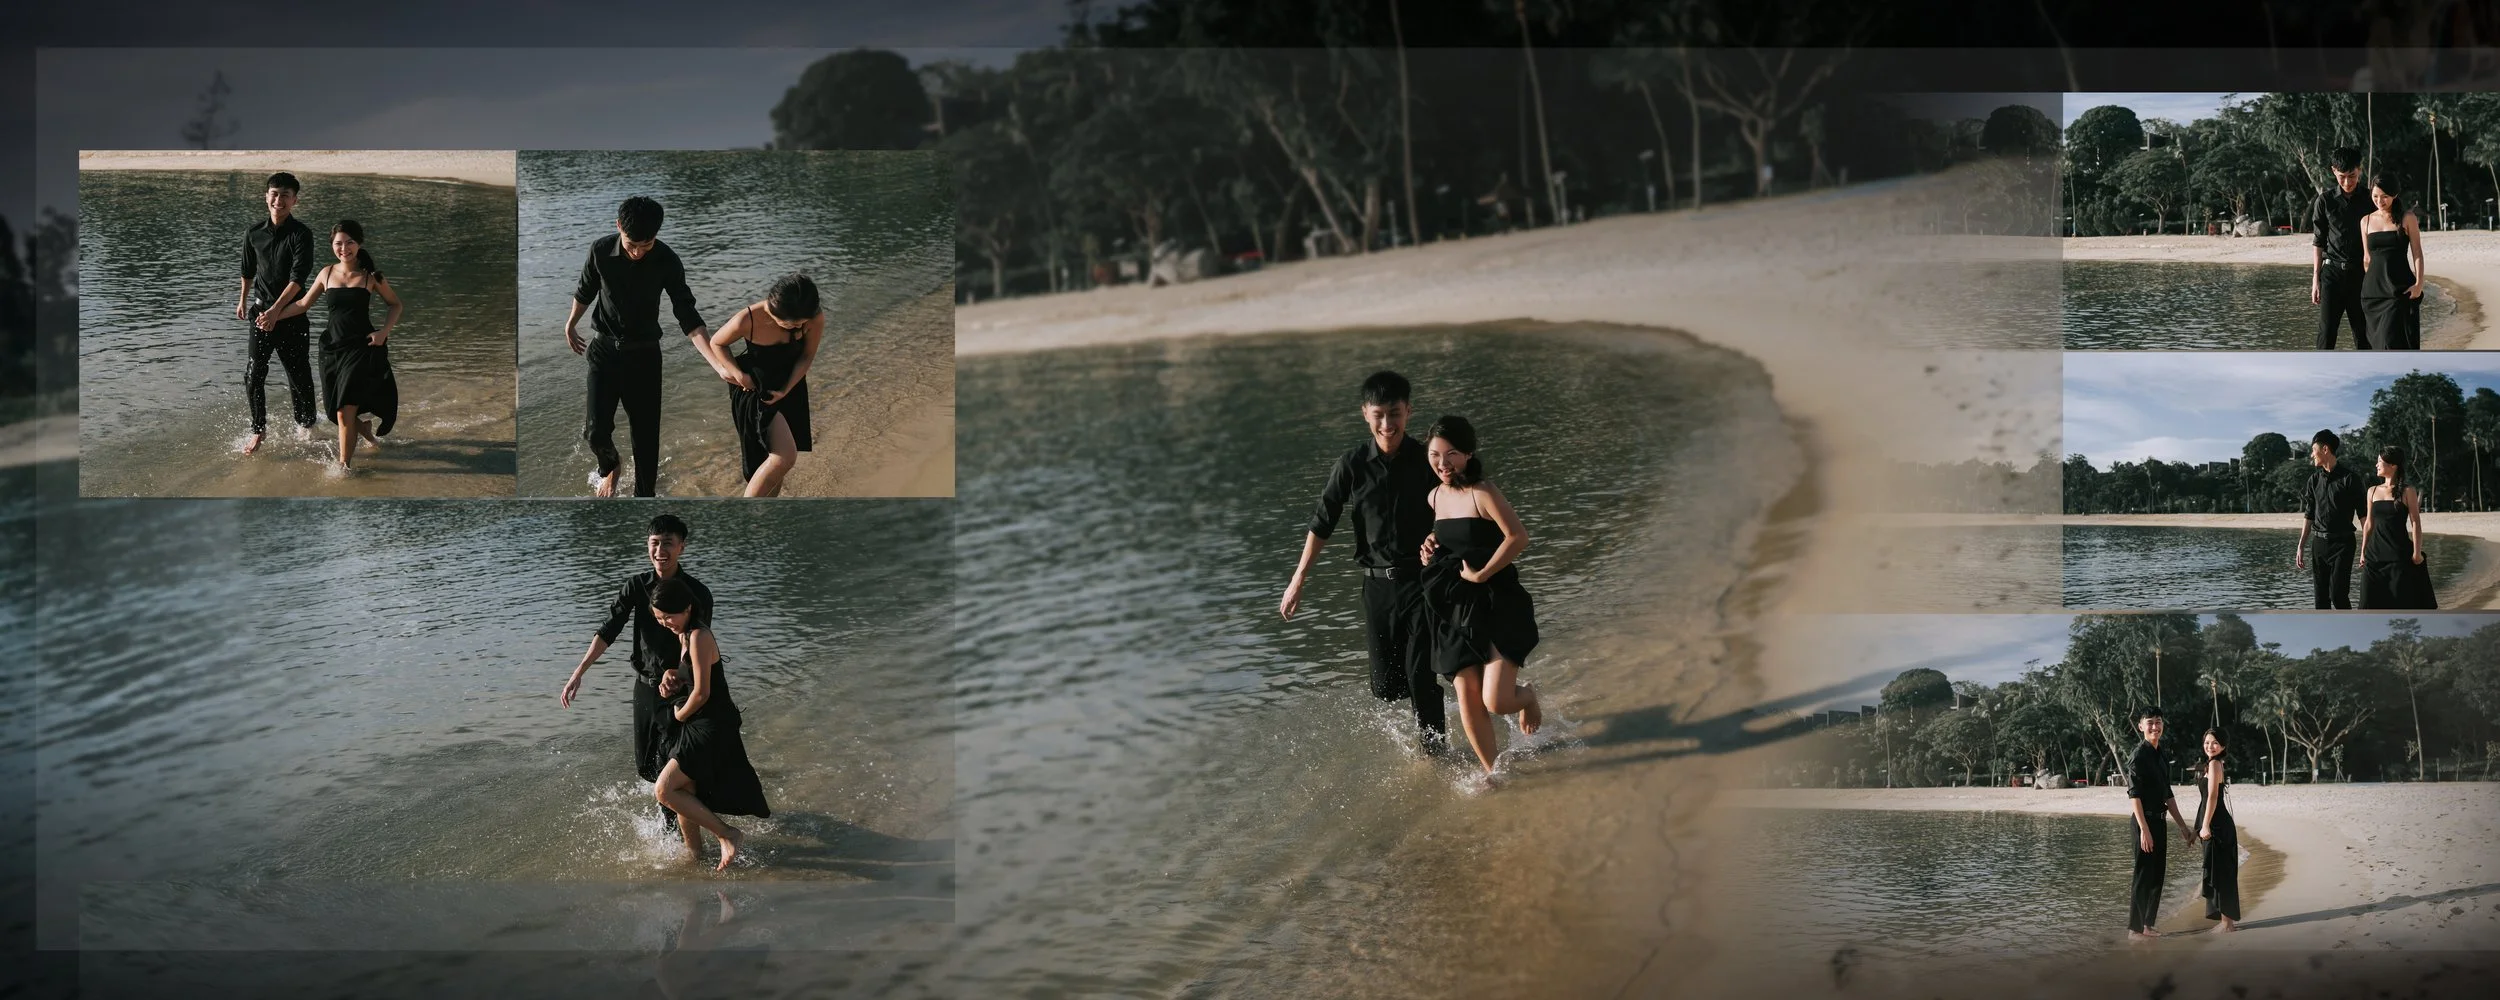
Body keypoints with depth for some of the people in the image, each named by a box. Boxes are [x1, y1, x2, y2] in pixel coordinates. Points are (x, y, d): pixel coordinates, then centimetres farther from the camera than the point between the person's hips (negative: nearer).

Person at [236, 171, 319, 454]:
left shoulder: (300, 235, -12)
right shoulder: (254, 233, 1)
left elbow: (298, 278, -21)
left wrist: (276, 309, -30)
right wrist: (243, 299, 30)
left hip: (292, 313, -3)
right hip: (261, 310, 3)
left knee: (298, 375, 5)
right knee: (253, 374, -5)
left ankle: (306, 426, 23)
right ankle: (259, 430, 7)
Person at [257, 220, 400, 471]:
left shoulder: (371, 276, -4)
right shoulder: (327, 274, 5)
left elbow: (396, 305, 7)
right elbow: (303, 304, 15)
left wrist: (384, 332, -7)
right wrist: (275, 315, 4)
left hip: (361, 349, -4)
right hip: (333, 348, 4)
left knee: (345, 409, -13)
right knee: (335, 408, 10)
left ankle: (345, 462, -2)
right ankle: (365, 432, 41)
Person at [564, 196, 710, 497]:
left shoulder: (667, 262, -18)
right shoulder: (601, 250, -15)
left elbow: (688, 317, -16)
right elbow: (586, 290, 6)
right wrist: (570, 325, 22)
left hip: (644, 353, 0)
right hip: (604, 348, 0)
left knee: (646, 435, 1)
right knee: (595, 430, -5)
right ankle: (610, 465, 31)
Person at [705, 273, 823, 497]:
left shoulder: (815, 317, -24)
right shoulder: (747, 320, -31)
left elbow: (806, 356, -6)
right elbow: (717, 343, -9)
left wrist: (786, 390, -14)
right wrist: (738, 374, -16)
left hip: (790, 386, 5)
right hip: (755, 389, -5)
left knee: (778, 458, 14)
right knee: (784, 457, -19)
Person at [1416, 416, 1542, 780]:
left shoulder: (1482, 494, -15)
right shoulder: (1434, 497, 7)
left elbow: (1518, 536, -19)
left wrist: (1482, 574, -16)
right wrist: (1429, 553, 4)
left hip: (1497, 605, -6)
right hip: (1455, 610, 6)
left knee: (1497, 701, -11)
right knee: (1467, 698, 3)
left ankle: (1527, 697, 26)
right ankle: (1490, 770, 22)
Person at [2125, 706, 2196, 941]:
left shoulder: (2162, 756, 14)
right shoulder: (2139, 756, -12)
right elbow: (2134, 795, -18)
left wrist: (2182, 825, 22)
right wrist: (2144, 829, -24)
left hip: (2159, 820, 9)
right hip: (2145, 820, -9)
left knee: (2157, 876, 12)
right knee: (2143, 876, -5)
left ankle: (2147, 924, 20)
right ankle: (2135, 928, 0)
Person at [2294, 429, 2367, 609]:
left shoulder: (2349, 478, -7)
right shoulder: (2315, 479, 10)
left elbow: (2363, 514, -7)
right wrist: (2301, 546, 12)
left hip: (2342, 542, -6)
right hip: (2319, 542, 6)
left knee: (2337, 594, -13)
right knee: (2320, 596, 5)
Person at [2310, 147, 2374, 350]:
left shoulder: (2369, 200, 5)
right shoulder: (2325, 200, 3)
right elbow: (2318, 242, 6)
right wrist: (2316, 279, 1)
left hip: (2361, 273, 1)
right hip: (2333, 271, -1)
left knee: (2364, 336, 3)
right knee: (2326, 334, -7)